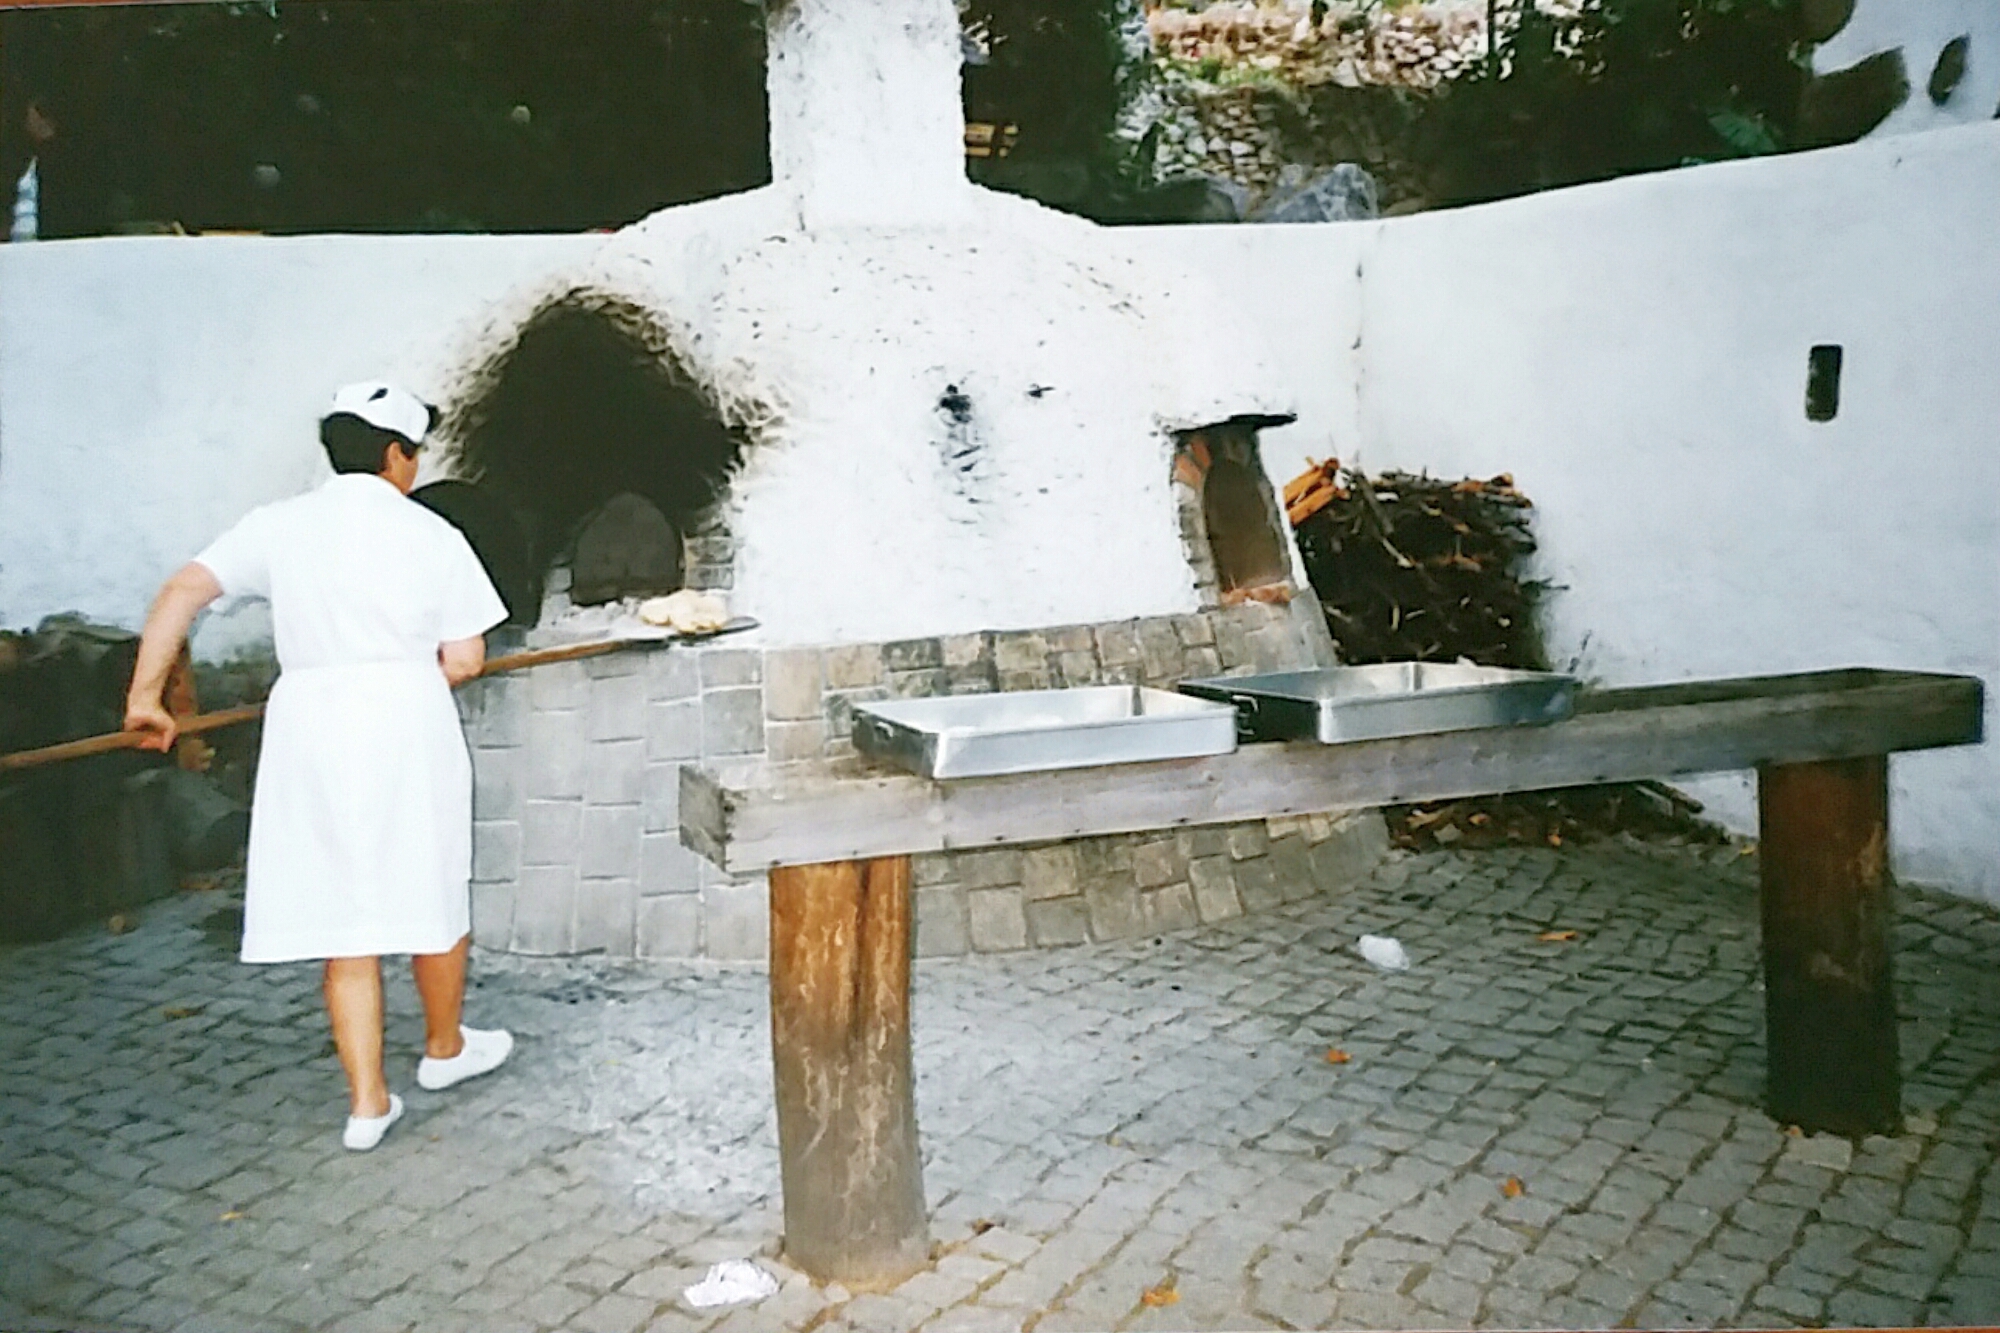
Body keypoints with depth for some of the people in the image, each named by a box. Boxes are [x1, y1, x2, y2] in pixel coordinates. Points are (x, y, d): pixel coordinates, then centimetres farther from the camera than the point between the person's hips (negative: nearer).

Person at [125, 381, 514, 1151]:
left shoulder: (278, 526, 7)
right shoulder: (432, 534, 2)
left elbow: (182, 592, -2)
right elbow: (464, 661, 0)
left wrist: (145, 695, 3)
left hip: (309, 725, 2)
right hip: (408, 722, -2)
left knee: (344, 916, 8)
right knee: (434, 894, 16)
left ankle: (368, 1100, 10)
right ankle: (444, 1048, 35)